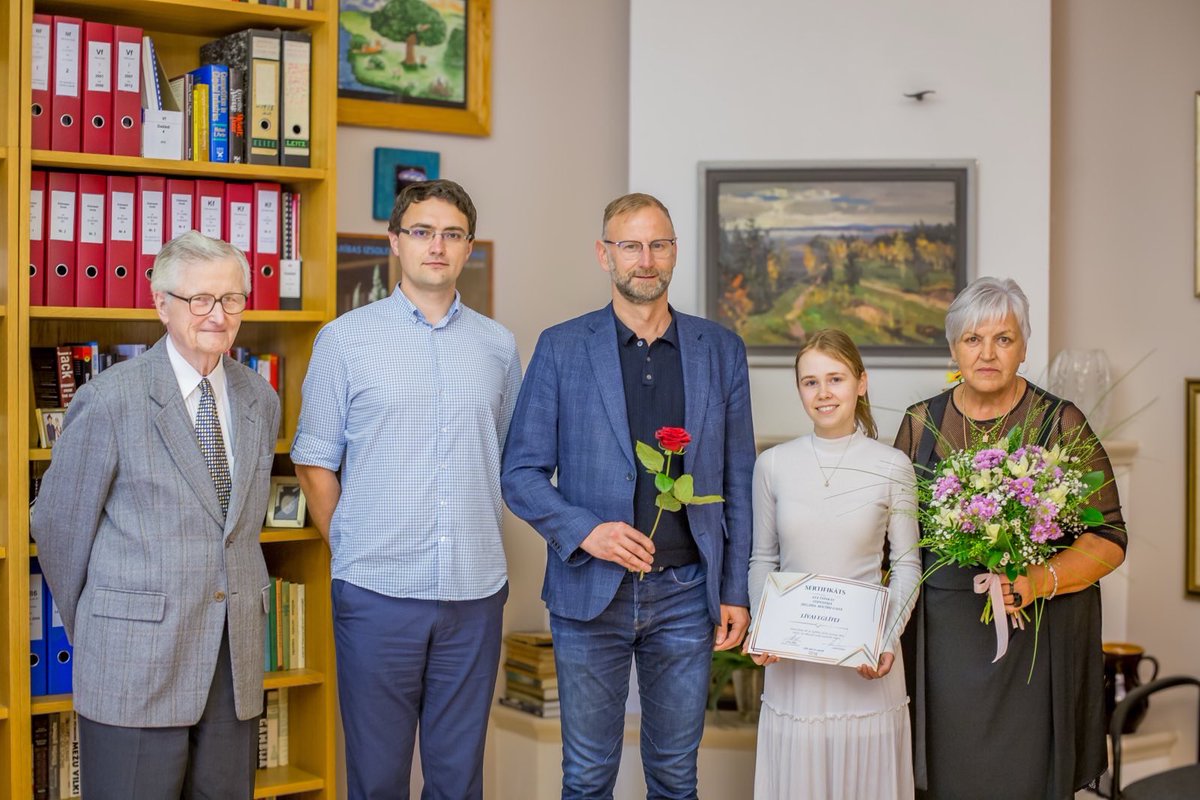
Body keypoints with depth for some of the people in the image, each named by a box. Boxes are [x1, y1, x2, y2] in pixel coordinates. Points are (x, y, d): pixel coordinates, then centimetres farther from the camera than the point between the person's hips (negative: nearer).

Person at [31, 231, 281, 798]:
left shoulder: (261, 401, 8)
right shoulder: (110, 400, -8)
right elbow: (57, 526, 0)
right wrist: (92, 632, 8)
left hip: (237, 660, 5)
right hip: (136, 660, -5)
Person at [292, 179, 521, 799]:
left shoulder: (497, 346, 7)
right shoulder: (345, 339, -1)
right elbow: (314, 462, 3)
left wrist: (480, 547, 10)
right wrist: (353, 550, 3)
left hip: (475, 591, 3)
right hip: (377, 592, -2)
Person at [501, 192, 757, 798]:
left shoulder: (721, 350, 6)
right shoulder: (562, 348, 0)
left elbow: (737, 481, 8)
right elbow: (521, 471, 0)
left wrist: (735, 591, 4)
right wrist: (584, 531, -16)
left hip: (686, 592, 2)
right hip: (591, 590, -1)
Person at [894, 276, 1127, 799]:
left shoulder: (1062, 425, -1)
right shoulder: (920, 424, 7)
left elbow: (1108, 540, -3)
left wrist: (1041, 580, -21)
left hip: (1037, 640, -2)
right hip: (943, 639, 2)